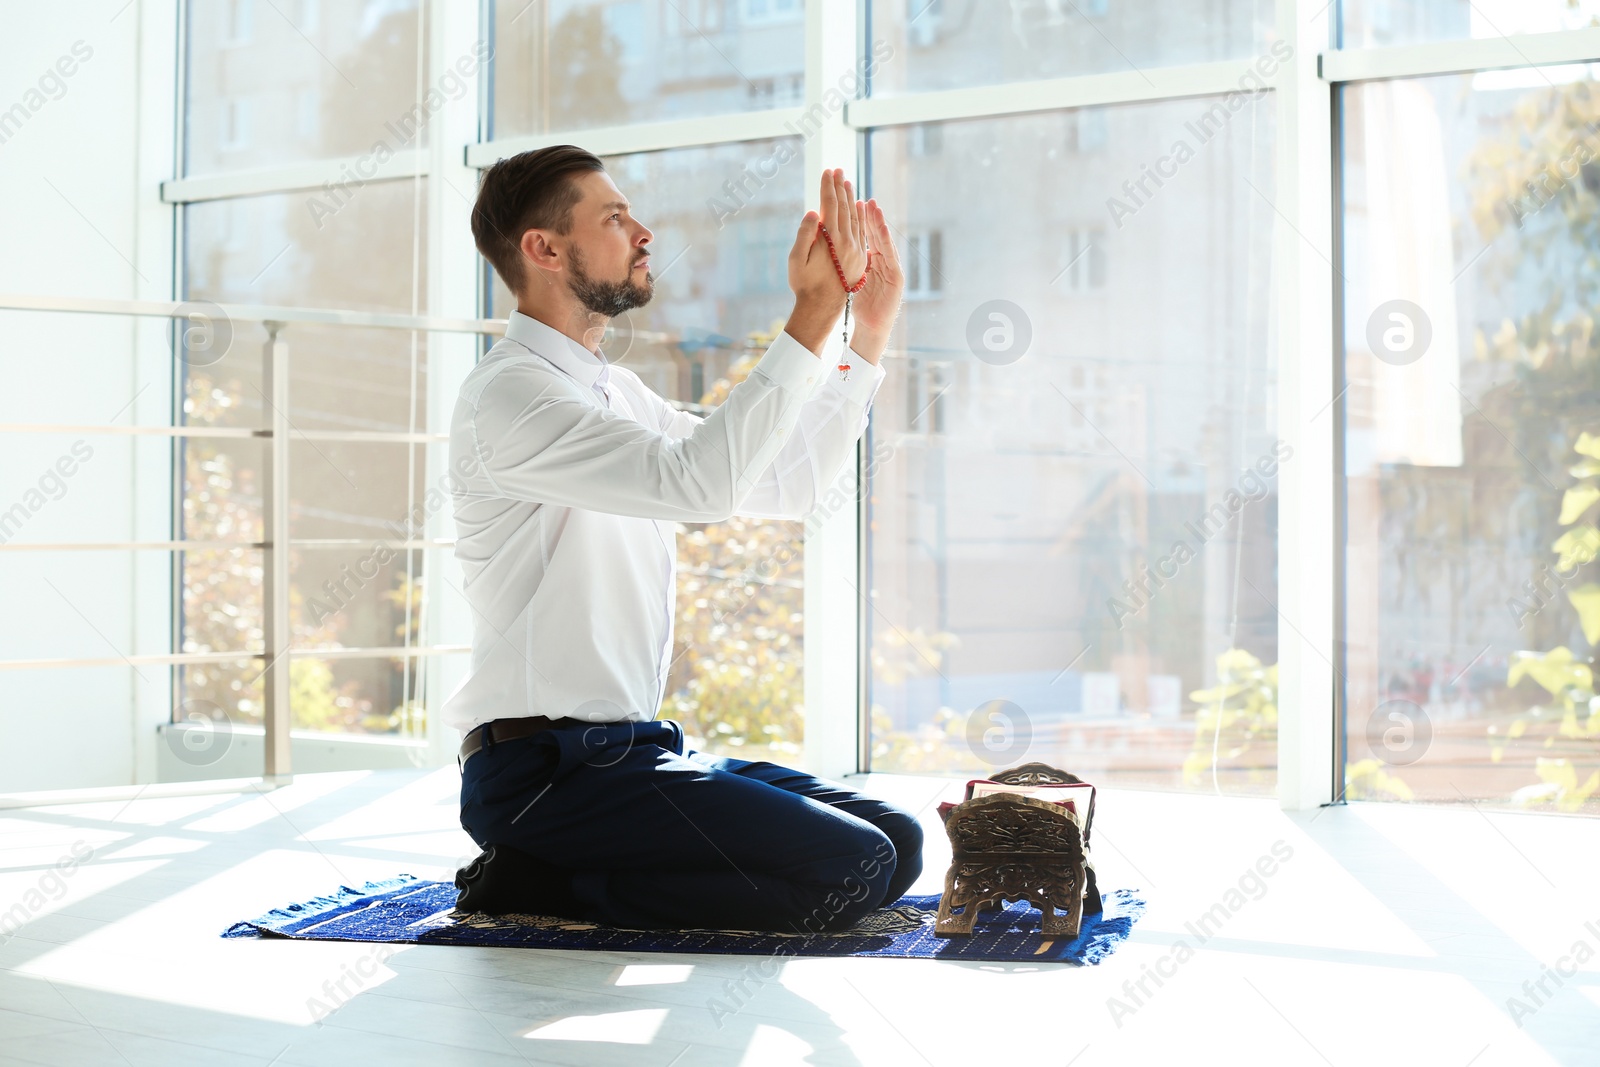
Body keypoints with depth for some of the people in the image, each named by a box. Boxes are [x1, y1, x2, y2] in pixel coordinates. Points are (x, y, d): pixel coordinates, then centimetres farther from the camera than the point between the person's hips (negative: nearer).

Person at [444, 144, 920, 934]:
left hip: (631, 748, 10)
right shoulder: (509, 393, -13)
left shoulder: (613, 391, 17)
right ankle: (536, 880, -7)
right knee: (850, 867, -18)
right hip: (545, 771, -10)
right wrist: (812, 315, -23)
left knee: (896, 840, 4)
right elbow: (702, 480, -27)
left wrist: (871, 329, 12)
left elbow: (787, 483, 18)